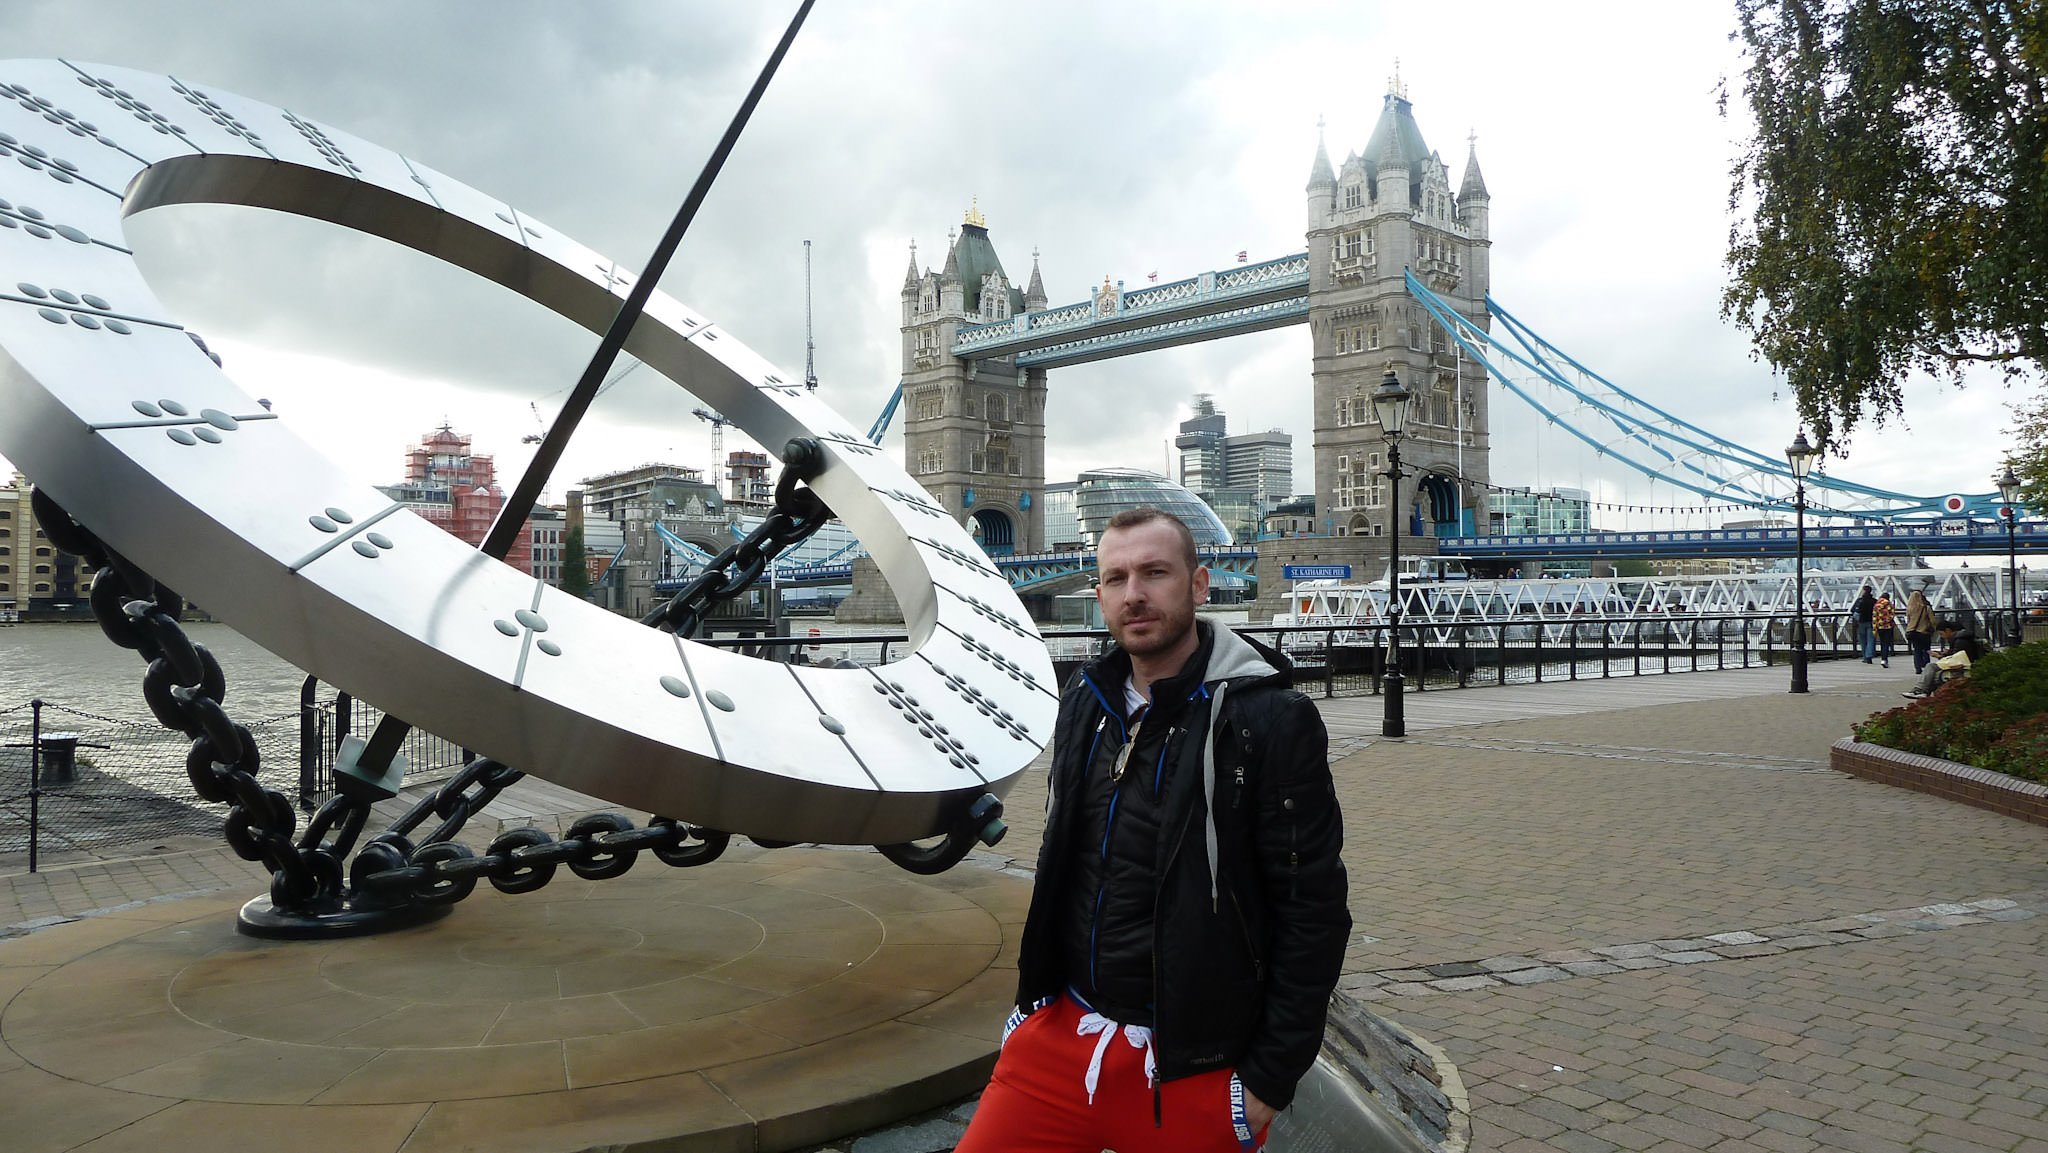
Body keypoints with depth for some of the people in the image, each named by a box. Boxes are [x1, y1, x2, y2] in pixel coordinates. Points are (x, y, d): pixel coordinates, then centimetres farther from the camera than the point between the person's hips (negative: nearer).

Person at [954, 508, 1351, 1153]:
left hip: (1192, 1069, -5)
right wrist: (1032, 995, 14)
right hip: (1057, 1037, 5)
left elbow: (1313, 913, -12)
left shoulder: (1274, 720, -14)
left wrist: (1271, 1078, -11)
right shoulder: (1085, 700, 5)